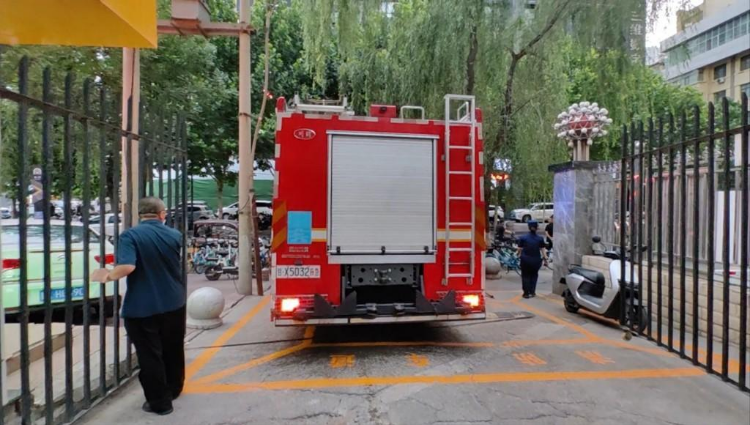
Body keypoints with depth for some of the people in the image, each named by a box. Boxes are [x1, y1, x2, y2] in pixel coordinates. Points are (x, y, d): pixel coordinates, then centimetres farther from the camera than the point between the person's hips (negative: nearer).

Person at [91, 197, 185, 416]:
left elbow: (127, 266, -25)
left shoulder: (130, 235, -12)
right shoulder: (175, 235, 1)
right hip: (174, 304, 4)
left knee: (150, 356, 8)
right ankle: (173, 389, 38)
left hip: (142, 308, -4)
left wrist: (108, 275, -8)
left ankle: (160, 402, 16)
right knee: (172, 350, 21)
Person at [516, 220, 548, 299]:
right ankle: (532, 292, 19)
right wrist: (545, 259, 4)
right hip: (536, 260, 2)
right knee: (534, 275, 21)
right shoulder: (540, 239, -2)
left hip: (525, 260, -1)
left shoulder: (523, 238, -6)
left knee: (525, 275, 12)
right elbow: (542, 250, -4)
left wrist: (518, 254, 16)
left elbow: (519, 249, -3)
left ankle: (526, 293, 9)